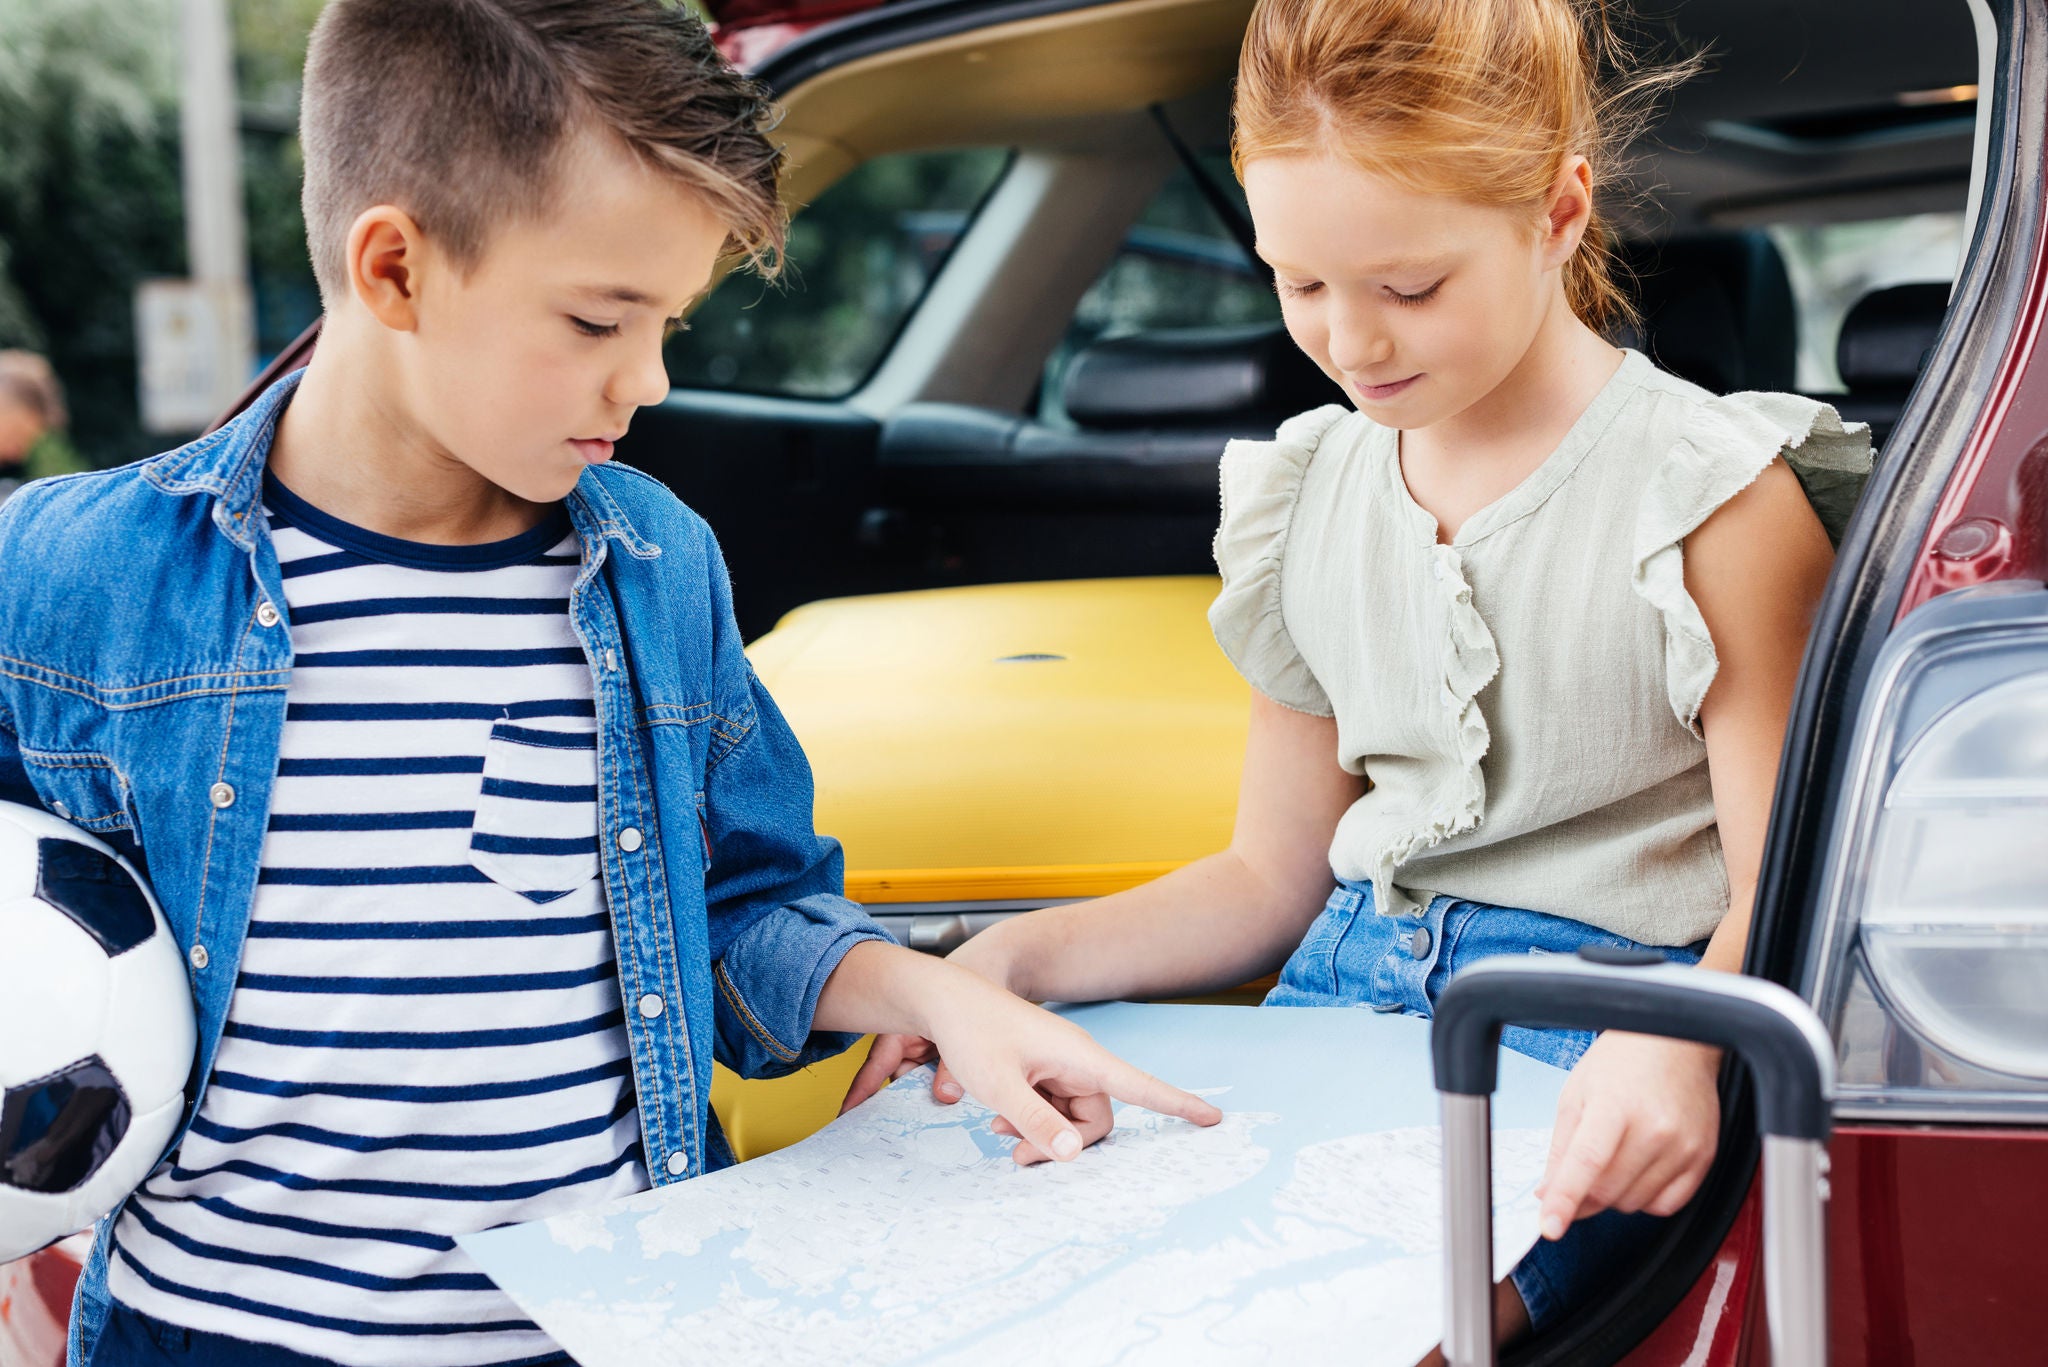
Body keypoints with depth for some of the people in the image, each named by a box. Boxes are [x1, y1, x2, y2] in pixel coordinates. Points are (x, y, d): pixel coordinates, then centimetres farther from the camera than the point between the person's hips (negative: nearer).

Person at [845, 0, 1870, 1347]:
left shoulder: (1717, 500, -4)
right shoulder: (1313, 498, 12)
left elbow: (1780, 887, -6)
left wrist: (1681, 1036, -28)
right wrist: (1021, 957, 4)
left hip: (1589, 1040, -5)